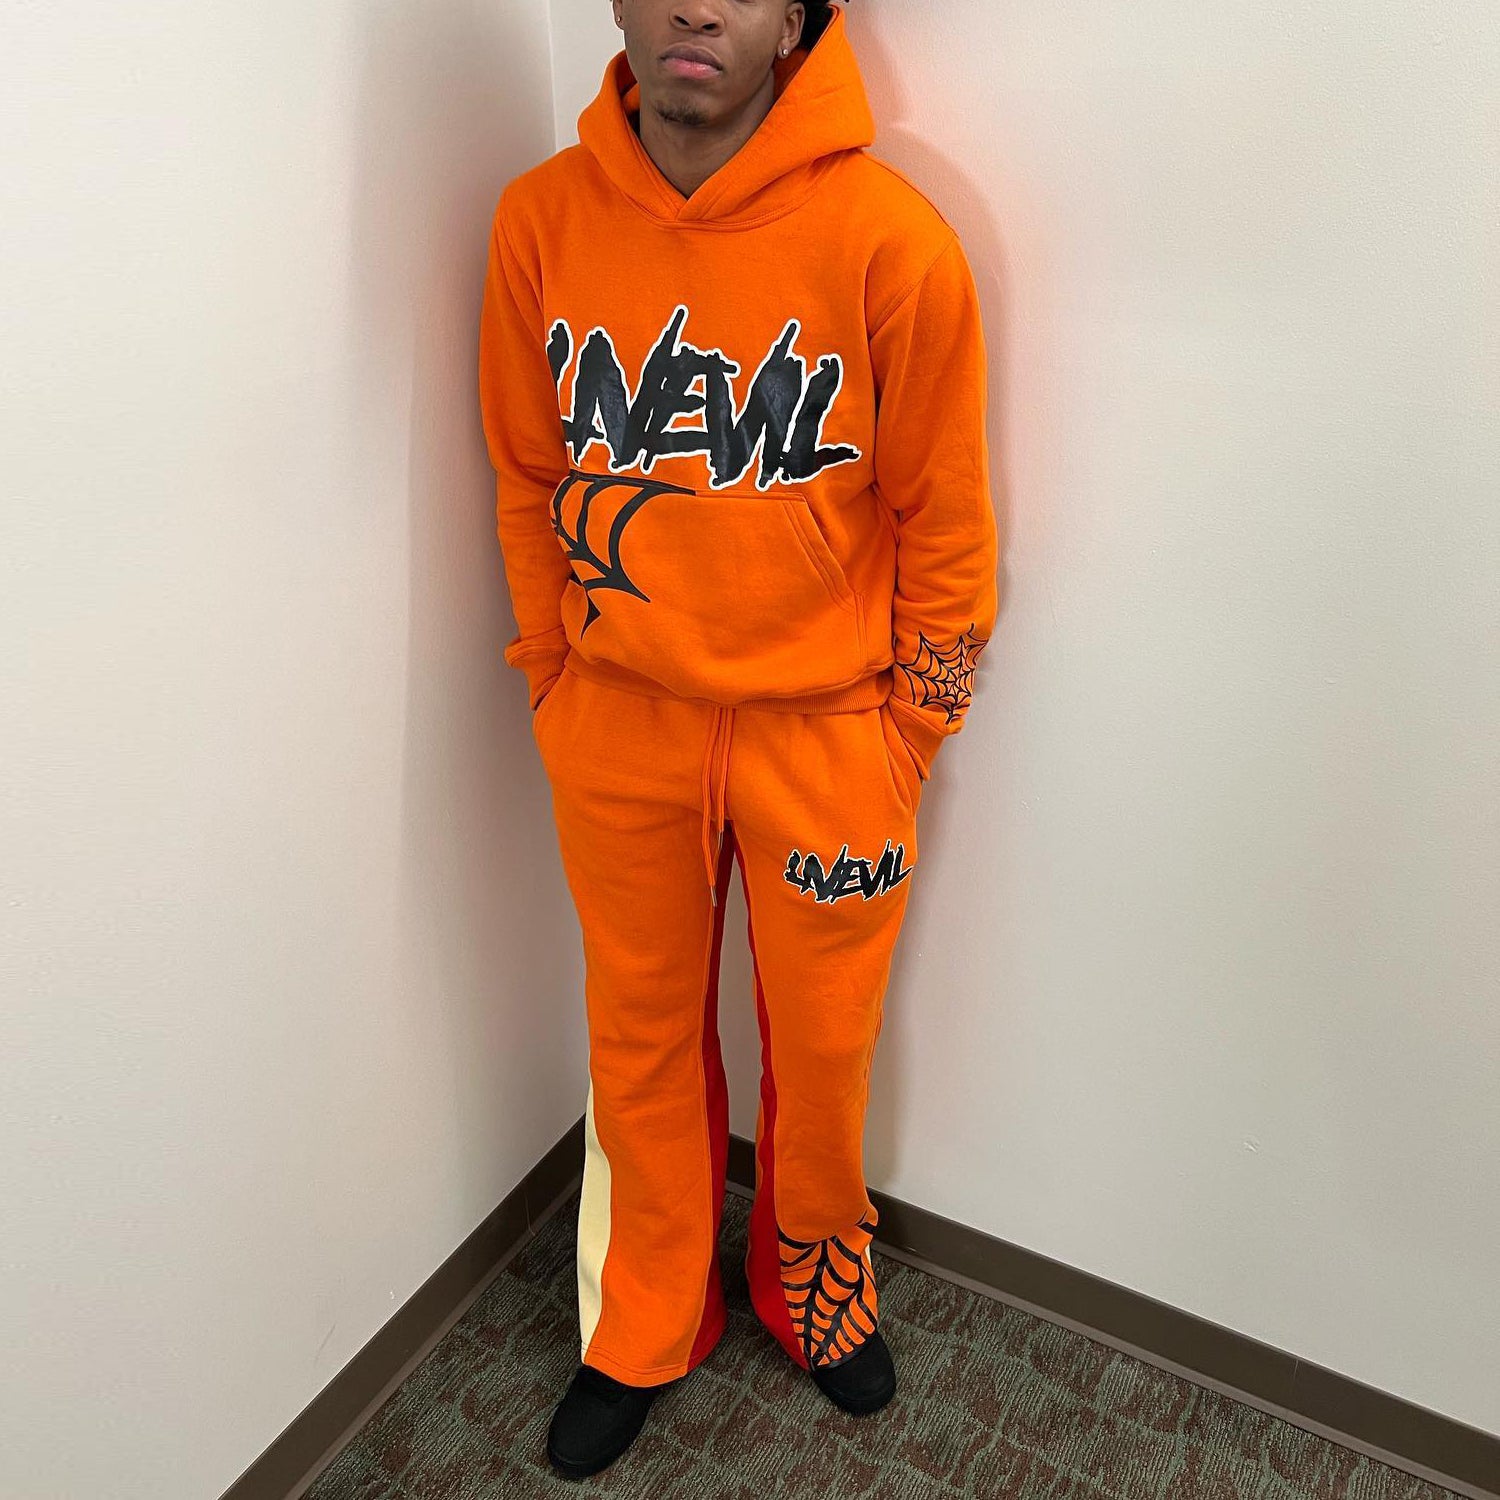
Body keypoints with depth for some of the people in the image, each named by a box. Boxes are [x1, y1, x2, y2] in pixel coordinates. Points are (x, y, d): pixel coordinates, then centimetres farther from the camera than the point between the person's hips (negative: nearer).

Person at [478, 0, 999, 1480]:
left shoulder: (889, 235, -14)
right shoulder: (540, 219, -3)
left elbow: (944, 520, -7)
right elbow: (529, 481, 6)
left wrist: (906, 741, -2)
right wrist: (555, 686, 8)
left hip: (822, 730, -2)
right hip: (617, 731, 3)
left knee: (821, 1041, 16)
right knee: (643, 1038, 18)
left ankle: (816, 1282, 47)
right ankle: (646, 1329, 44)